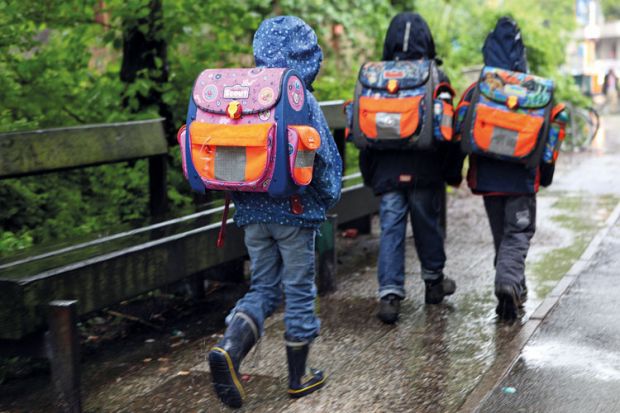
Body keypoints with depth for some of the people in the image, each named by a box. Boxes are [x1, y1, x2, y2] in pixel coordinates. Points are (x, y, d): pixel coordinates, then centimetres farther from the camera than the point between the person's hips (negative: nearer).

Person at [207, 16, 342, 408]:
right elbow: (326, 158, -12)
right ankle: (299, 379, 19)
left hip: (253, 211, 4)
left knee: (263, 289, 15)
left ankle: (229, 348, -9)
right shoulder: (304, 102, -12)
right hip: (296, 212, -4)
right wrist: (328, 198, 5)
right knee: (299, 291, 8)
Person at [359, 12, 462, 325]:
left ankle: (389, 294, -7)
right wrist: (453, 172, 6)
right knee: (428, 225, 14)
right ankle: (434, 282, 30)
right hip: (425, 170, -1)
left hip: (387, 170, 1)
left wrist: (368, 173, 15)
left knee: (390, 230, 2)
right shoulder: (437, 78, -4)